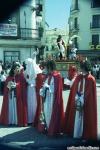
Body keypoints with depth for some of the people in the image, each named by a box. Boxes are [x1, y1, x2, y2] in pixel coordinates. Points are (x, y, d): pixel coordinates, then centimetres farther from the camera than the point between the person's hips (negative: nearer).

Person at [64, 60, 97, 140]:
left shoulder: (91, 79, -10)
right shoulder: (78, 77, 4)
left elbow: (91, 93, -10)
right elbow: (74, 90, 5)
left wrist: (83, 100, -13)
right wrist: (76, 98, -7)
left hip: (87, 103, -4)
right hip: (77, 101, 5)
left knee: (84, 118, 4)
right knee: (76, 117, 11)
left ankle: (86, 134, 19)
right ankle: (76, 133, 25)